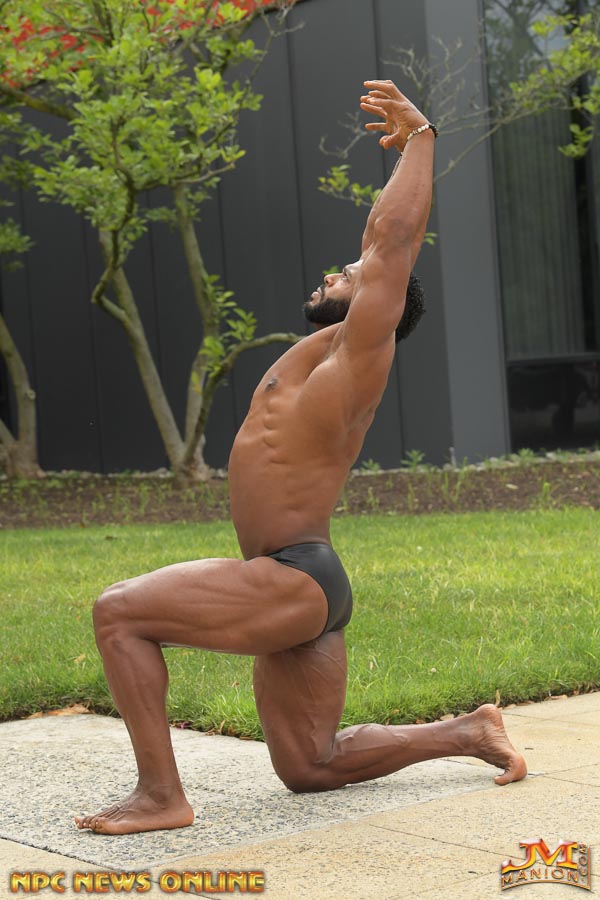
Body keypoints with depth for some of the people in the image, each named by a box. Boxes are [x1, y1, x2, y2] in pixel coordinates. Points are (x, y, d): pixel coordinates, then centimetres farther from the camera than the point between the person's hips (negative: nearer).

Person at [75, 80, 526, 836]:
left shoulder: (361, 351, -7)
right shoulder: (324, 357, 17)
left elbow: (395, 236, -11)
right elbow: (383, 235, 25)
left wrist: (420, 137, -1)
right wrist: (404, 145, 30)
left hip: (296, 580, -10)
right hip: (296, 590, 10)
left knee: (118, 612, -17)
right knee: (310, 767, 15)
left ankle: (161, 793, -16)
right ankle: (468, 734, 21)